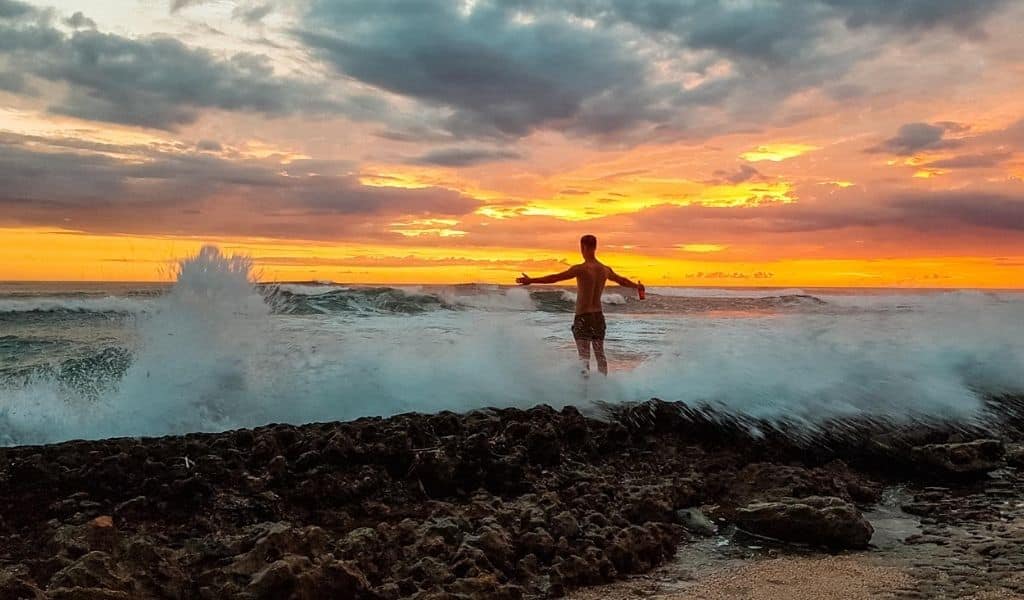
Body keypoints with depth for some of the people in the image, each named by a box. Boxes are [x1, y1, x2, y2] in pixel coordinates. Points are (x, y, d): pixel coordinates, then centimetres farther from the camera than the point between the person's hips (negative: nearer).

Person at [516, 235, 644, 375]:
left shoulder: (581, 269, -13)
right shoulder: (605, 270, 7)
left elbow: (555, 278, -17)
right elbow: (622, 281, 25)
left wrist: (531, 280, -14)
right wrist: (637, 286, 45)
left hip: (583, 317, -6)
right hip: (598, 316, 6)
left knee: (584, 355, -9)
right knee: (600, 354, 15)